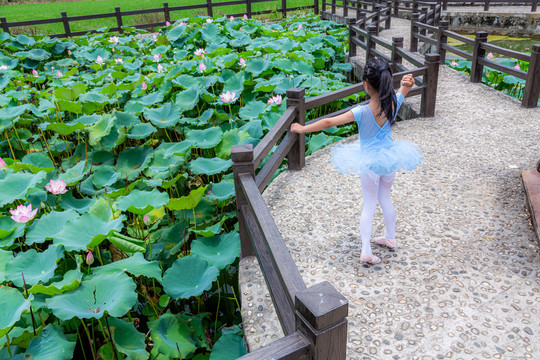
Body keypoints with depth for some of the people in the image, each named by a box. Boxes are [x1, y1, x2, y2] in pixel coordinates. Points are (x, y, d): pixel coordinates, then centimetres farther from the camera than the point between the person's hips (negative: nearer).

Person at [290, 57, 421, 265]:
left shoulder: (362, 112, -25)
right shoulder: (394, 103, -13)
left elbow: (329, 122, -22)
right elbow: (407, 86, 10)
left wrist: (303, 129, -13)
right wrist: (408, 82, -14)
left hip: (370, 162, -4)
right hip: (389, 158, 5)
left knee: (369, 205, 7)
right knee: (385, 199, 25)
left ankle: (366, 251, 1)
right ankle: (390, 238, 40)